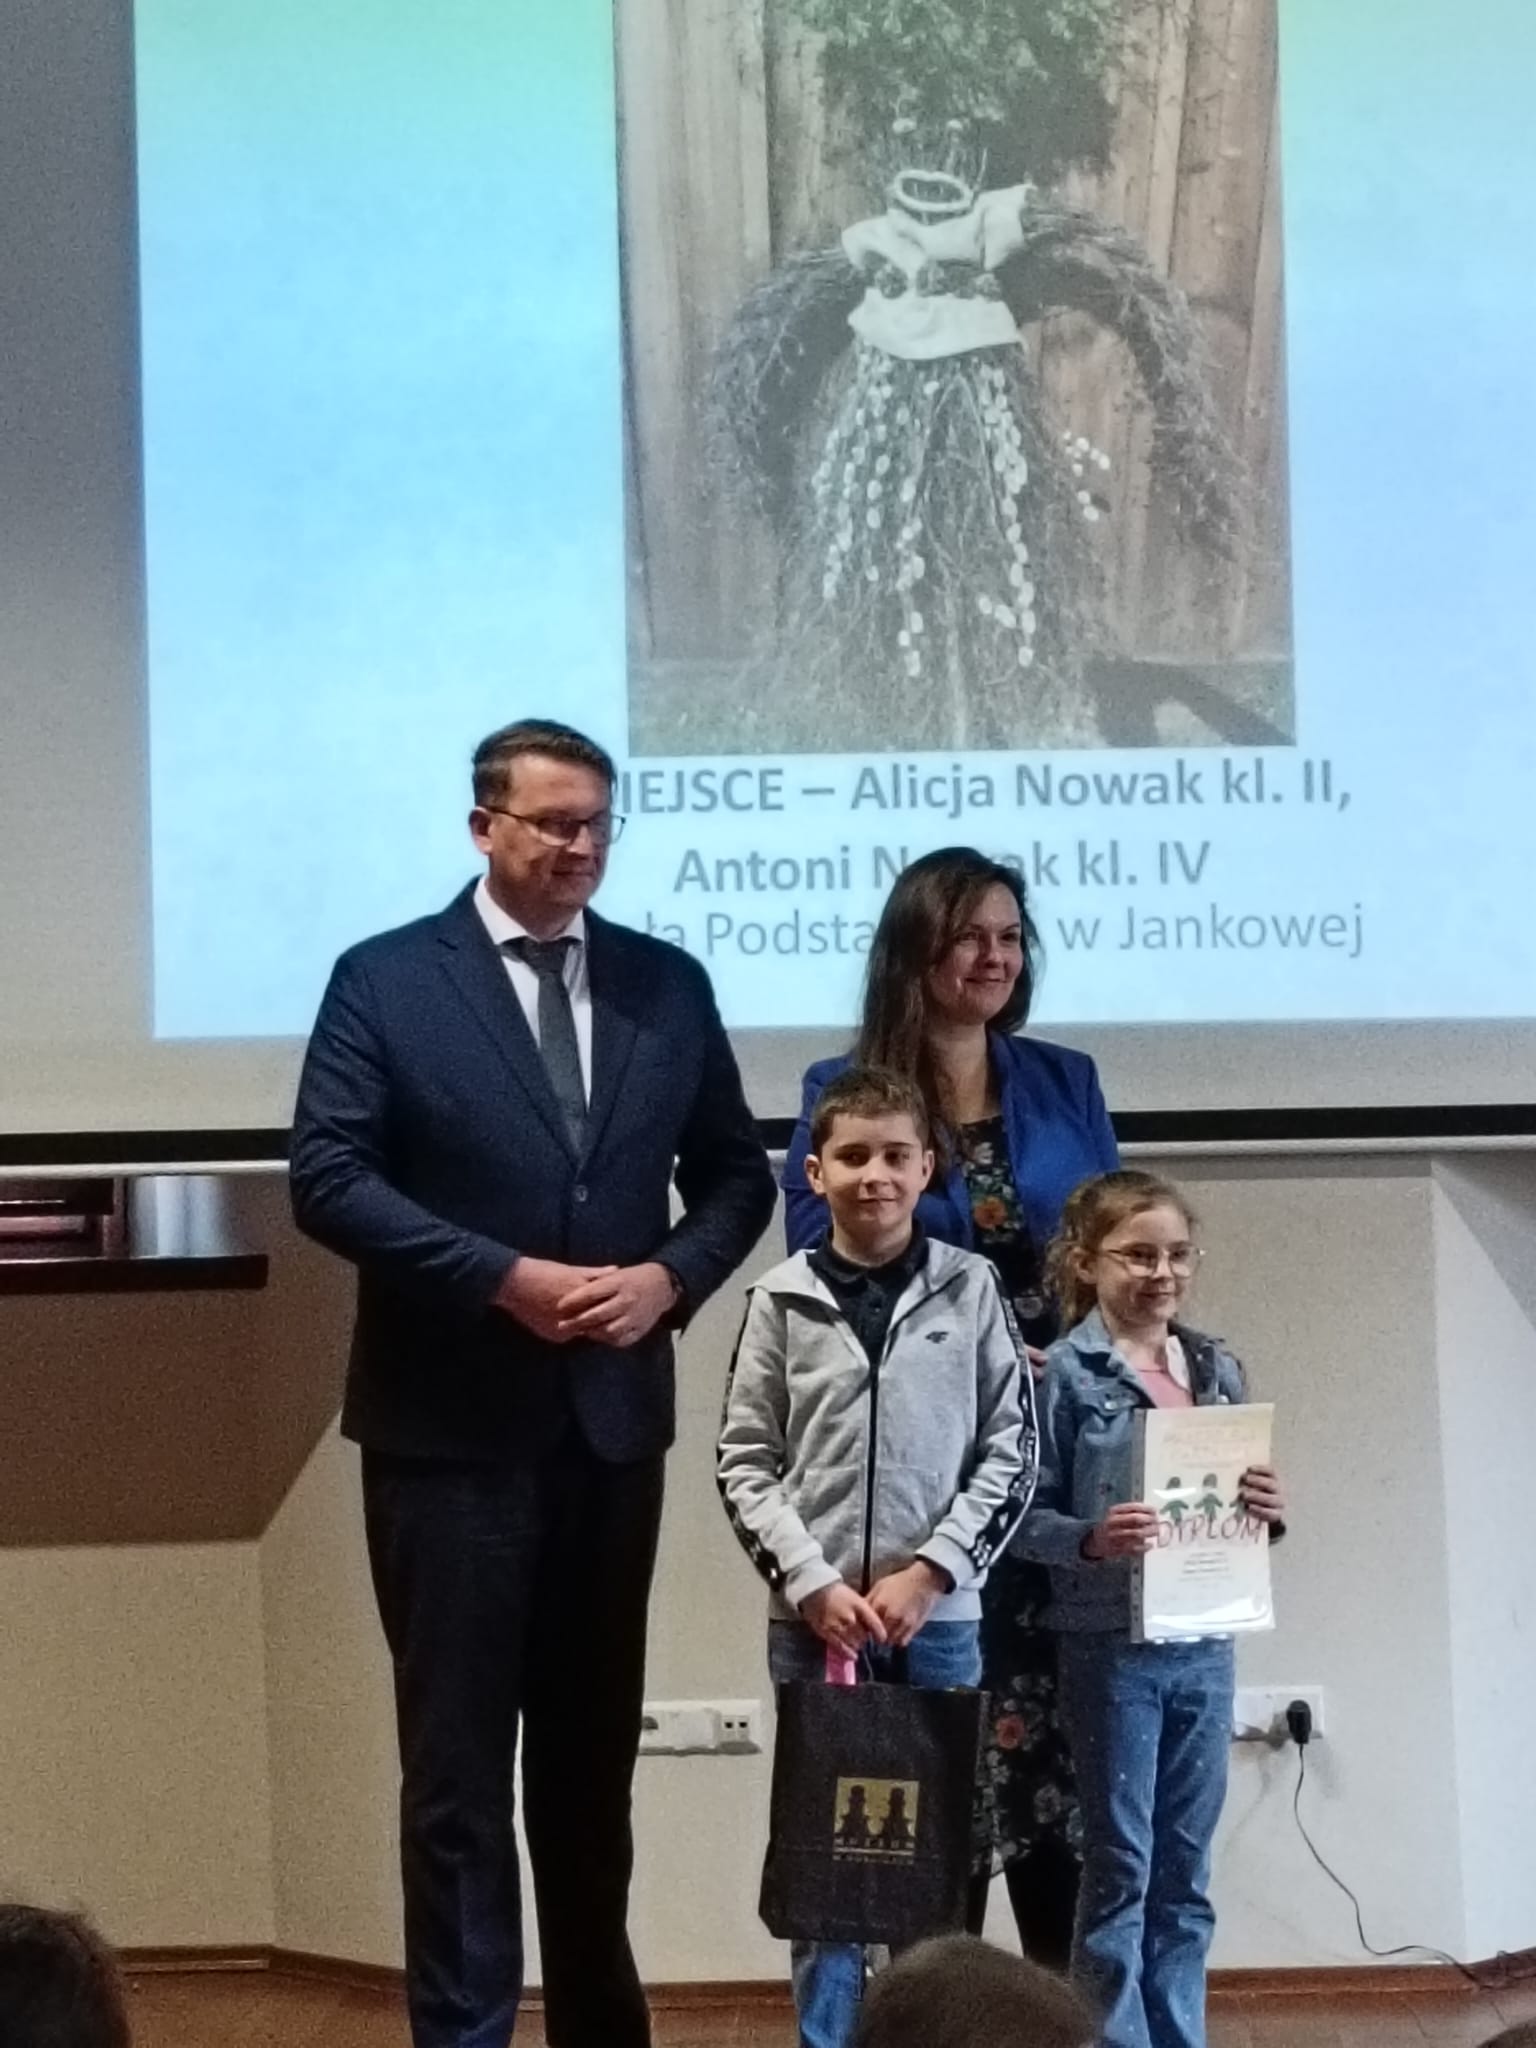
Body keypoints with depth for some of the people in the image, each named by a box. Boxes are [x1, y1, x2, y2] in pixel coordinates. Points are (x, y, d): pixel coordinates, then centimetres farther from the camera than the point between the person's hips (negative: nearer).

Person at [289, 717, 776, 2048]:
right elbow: (328, 1179, -11)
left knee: (594, 1748, 14)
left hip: (614, 1417, 4)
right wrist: (505, 1277, -18)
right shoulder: (385, 980, -5)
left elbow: (735, 1172, 10)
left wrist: (668, 1277, -9)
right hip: (452, 1425, -4)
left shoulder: (667, 985, 6)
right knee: (458, 1754, 1)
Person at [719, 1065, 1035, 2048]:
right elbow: (746, 1464, 1)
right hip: (810, 1619, 0)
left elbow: (1013, 1451, 1)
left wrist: (928, 1572, -8)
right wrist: (812, 1582, -9)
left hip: (939, 1619, 0)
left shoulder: (973, 1289, 1)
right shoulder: (782, 1301, 1)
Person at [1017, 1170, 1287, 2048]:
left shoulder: (1220, 1370, 7)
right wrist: (1091, 1538, -27)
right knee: (1121, 1867, 3)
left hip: (1206, 1645, 5)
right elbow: (1026, 1514, -9)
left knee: (1187, 1869, 12)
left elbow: (1240, 1508, 14)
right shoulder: (1066, 1372, -7)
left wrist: (1268, 1512, -7)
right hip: (1112, 1647, -5)